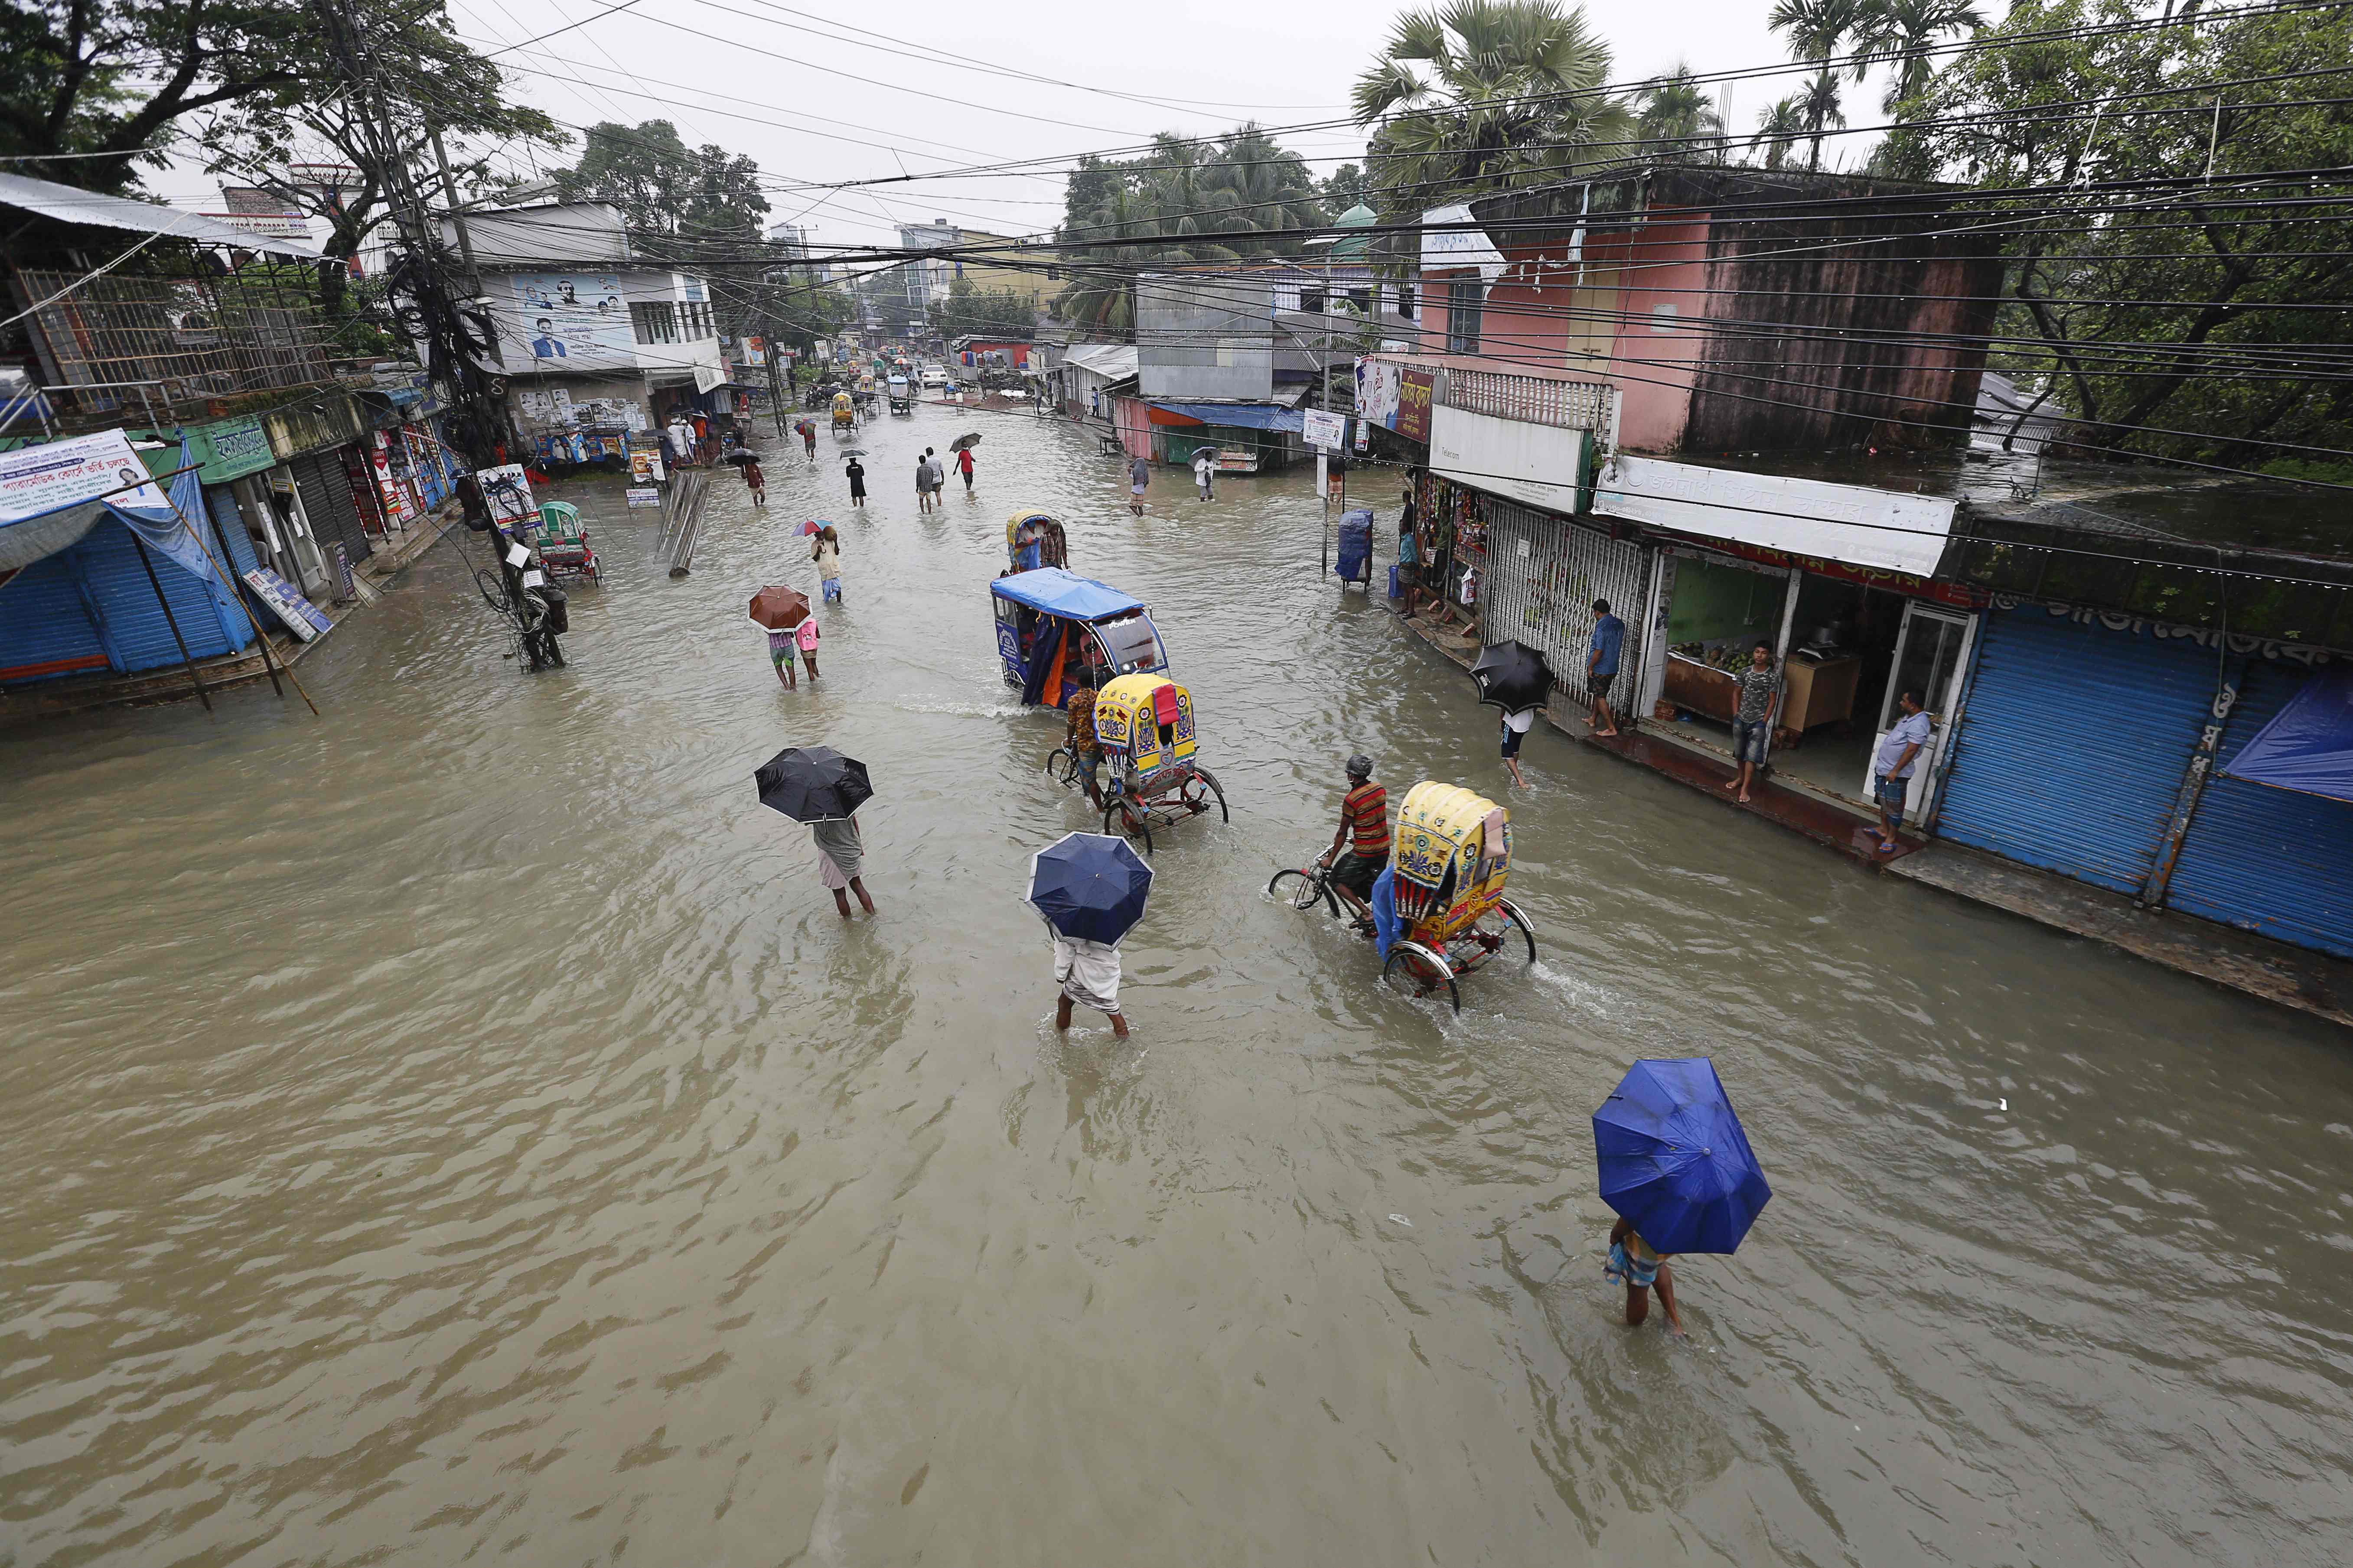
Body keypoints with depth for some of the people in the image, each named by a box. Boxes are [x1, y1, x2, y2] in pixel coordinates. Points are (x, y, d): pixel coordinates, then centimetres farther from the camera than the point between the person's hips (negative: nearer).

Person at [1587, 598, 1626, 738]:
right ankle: (1593, 719, 37)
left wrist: (1590, 667, -13)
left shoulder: (1601, 628, -23)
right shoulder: (1620, 624, 3)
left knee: (1601, 698, 0)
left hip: (1600, 669, -8)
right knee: (1600, 694, 23)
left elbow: (1598, 652, -24)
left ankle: (1611, 728, -1)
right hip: (1613, 668, 8)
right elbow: (1621, 644, 17)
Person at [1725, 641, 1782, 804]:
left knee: (1752, 755, -7)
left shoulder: (1773, 676, -11)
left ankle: (1745, 789, -5)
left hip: (1758, 721, -4)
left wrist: (1764, 722, -9)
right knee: (1739, 752, 17)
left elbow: (1772, 701, -7)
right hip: (1741, 719, 4)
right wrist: (1735, 713, 3)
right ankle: (1741, 778, 38)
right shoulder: (1745, 672, -1)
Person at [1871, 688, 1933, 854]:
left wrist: (1895, 771, -26)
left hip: (1896, 774, -10)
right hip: (1883, 769, 10)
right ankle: (1883, 830, 35)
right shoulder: (1910, 717, 8)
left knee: (1894, 808, -3)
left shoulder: (1918, 725, -23)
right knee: (1884, 802, 21)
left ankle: (1891, 840, 4)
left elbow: (1911, 751, -26)